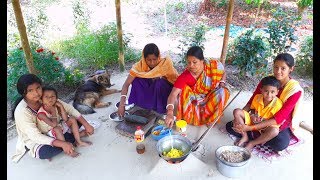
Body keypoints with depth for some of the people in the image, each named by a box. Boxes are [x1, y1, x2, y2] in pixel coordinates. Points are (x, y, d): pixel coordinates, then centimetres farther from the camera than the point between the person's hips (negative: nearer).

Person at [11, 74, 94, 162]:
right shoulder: (21, 111, -29)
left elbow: (67, 108, -11)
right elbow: (35, 136, -32)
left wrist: (86, 124, -18)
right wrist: (62, 144, -44)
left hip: (50, 131, 5)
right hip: (33, 141, -5)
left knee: (76, 121, -8)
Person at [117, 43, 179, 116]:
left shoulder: (166, 63, -27)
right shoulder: (140, 65, -23)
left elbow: (176, 80, -22)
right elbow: (126, 84, -26)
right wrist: (122, 104, -37)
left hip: (165, 89, -2)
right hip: (149, 88, 2)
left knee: (159, 83, -35)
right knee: (136, 79, -25)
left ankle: (161, 109, -16)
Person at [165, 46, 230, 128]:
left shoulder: (213, 66, -25)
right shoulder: (184, 76, -30)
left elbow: (223, 73, 1)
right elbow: (173, 94, -40)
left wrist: (222, 84, -17)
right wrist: (170, 113, -55)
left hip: (211, 98, 2)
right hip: (194, 101, -1)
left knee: (223, 92, -26)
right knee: (182, 90, -28)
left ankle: (209, 118, -11)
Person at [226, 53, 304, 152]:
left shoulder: (296, 90, -22)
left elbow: (278, 119, -27)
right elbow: (251, 102, -6)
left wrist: (250, 128, -35)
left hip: (280, 125, -3)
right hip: (260, 120, 3)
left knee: (281, 143, -37)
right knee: (230, 126, -10)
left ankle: (253, 142, -13)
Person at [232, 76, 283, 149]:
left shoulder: (278, 104, -21)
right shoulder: (257, 97, -10)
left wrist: (265, 120, -27)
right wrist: (252, 116, -14)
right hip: (253, 121, 4)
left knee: (275, 130, -39)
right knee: (237, 112, -14)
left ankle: (252, 143, -19)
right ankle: (245, 136, -9)